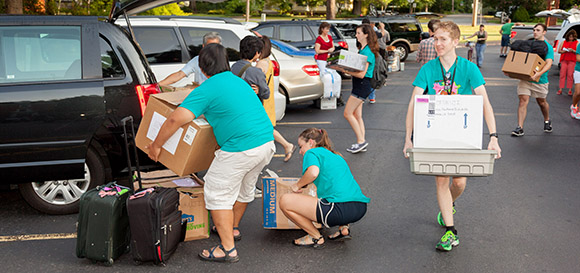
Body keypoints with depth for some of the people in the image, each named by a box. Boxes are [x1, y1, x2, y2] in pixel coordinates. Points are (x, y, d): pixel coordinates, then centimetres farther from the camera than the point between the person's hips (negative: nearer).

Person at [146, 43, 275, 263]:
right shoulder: (239, 81, 18)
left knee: (218, 193, 4)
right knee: (244, 188, 26)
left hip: (241, 149, -9)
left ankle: (228, 249, 6)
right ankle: (232, 228, 47)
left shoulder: (207, 89, -8)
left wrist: (156, 145, -2)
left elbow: (176, 119, -14)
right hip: (267, 142, 9)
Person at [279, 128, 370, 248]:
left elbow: (313, 172, -16)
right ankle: (343, 227, 18)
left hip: (341, 209, -9)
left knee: (284, 201, 0)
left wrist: (297, 186, 2)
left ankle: (316, 237, 10)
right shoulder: (337, 156, 30)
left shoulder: (312, 152, 6)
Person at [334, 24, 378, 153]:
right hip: (359, 85, 10)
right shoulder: (362, 49, 15)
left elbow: (361, 74, -21)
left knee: (348, 113, -8)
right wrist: (346, 69, -1)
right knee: (357, 115, 10)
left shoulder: (367, 51, -16)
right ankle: (361, 142, 14)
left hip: (362, 84, -10)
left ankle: (361, 141, -5)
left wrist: (346, 71, -22)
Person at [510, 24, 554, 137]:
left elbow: (548, 63, -18)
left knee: (542, 102, 15)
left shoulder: (548, 47, -5)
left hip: (540, 80, -2)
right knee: (523, 101, -8)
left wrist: (539, 73, -37)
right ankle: (520, 128, -9)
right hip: (525, 78, 2)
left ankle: (547, 121, 41)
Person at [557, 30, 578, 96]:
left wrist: (573, 50, -17)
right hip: (564, 60, 2)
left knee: (570, 75, -6)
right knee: (562, 74, -1)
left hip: (572, 61, -2)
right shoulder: (564, 42, 14)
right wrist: (563, 51, -9)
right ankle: (560, 89, 1)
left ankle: (570, 90, -1)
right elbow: (559, 51, 12)